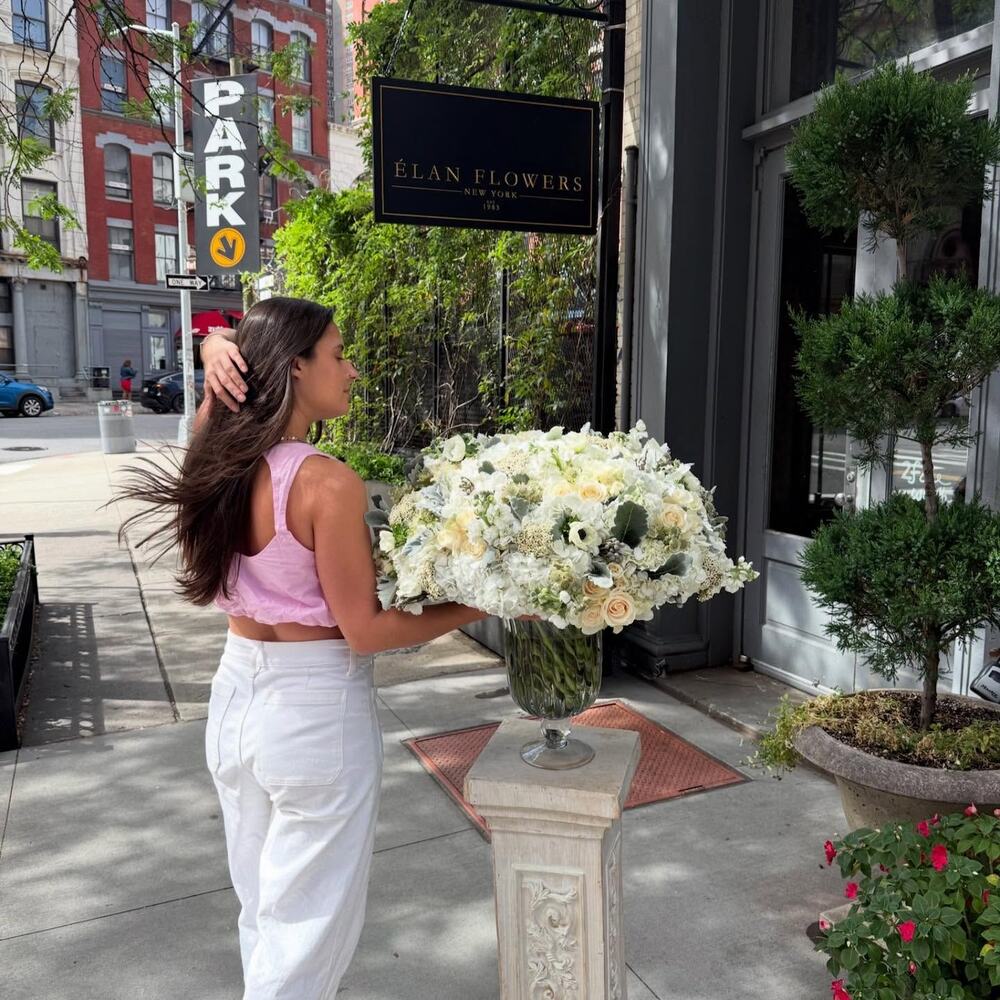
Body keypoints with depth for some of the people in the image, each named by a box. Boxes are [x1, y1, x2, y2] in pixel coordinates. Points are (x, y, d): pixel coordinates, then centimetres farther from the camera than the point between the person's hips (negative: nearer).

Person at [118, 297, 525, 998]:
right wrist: (484, 603, -9)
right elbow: (365, 629, -17)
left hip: (234, 696, 7)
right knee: (310, 927, 13)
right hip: (316, 709, -7)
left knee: (264, 911, 25)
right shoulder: (329, 484, -22)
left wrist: (218, 354, -7)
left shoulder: (216, 459, -2)